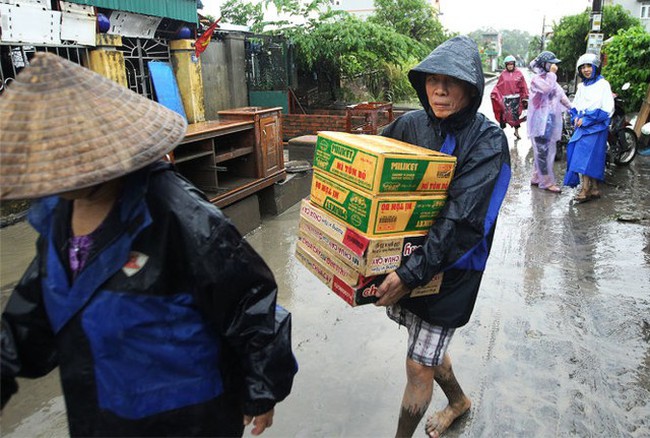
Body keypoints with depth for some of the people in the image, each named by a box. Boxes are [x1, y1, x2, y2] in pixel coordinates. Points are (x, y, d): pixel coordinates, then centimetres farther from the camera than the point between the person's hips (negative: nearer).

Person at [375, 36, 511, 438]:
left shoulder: (488, 142, -18)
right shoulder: (412, 124, -4)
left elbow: (463, 221, -26)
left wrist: (412, 273, -32)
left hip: (451, 268, -6)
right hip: (406, 258, 6)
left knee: (419, 366, 4)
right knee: (428, 346, 25)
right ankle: (459, 401, 54)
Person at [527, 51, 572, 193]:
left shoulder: (552, 79, 17)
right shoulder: (536, 79, -7)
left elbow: (561, 95, 18)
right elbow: (547, 89, -25)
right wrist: (552, 73, -14)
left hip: (551, 121, 8)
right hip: (540, 121, -8)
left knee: (548, 151, 10)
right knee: (542, 151, -7)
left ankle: (537, 177, 19)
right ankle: (547, 181, -3)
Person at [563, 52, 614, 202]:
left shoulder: (603, 84, -6)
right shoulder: (581, 86, 15)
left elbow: (607, 109, -11)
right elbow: (575, 105, 20)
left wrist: (586, 120, -14)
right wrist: (576, 117, -1)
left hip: (596, 127, -6)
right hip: (582, 126, 7)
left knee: (586, 156, -14)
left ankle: (585, 190, -13)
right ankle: (594, 189, 14)